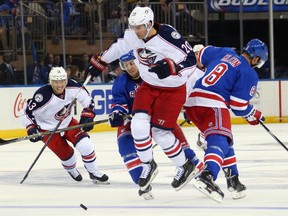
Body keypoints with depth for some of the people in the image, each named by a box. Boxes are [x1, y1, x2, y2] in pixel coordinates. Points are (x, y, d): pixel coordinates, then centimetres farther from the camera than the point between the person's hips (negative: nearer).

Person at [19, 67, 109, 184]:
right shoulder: (43, 95, -33)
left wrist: (87, 117, -12)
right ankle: (71, 170, 29)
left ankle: (94, 173, 8)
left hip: (67, 123, 4)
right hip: (48, 129, -4)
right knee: (67, 154, -7)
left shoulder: (72, 87, -20)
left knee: (85, 145, -11)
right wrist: (31, 129, -32)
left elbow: (87, 100, -4)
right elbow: (28, 112, -23)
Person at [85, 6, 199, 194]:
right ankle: (148, 165, 9)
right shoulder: (132, 36, -9)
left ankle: (185, 167, 13)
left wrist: (170, 67, -41)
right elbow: (119, 46, 13)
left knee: (160, 132, -8)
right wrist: (100, 62, 20)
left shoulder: (167, 36, -28)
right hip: (149, 86, 6)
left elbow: (190, 60, -26)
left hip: (172, 90, -6)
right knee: (139, 125, -12)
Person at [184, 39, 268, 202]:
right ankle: (207, 177, -45)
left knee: (225, 140, 20)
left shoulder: (225, 53, 20)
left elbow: (202, 55, 34)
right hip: (212, 103, -9)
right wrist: (253, 115, 16)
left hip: (192, 99, 9)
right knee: (219, 140, -20)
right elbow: (238, 105, -4)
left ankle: (233, 179, 23)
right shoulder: (249, 74, 0)